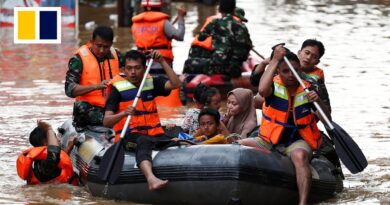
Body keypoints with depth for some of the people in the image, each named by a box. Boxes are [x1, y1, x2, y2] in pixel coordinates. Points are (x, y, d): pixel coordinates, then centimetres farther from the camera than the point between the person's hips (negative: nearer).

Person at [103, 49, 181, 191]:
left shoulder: (151, 83, 18)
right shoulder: (118, 89, 3)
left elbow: (175, 84, 2)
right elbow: (106, 122, -6)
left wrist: (162, 62, -3)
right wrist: (124, 113, -25)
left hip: (154, 135, 6)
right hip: (129, 137, -6)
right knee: (144, 141, -40)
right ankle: (151, 179, -64)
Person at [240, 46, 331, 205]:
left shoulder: (308, 89, 1)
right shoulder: (274, 86, -4)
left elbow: (327, 119, 0)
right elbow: (262, 90, -30)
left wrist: (318, 101, -21)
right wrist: (275, 60, -26)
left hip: (298, 141, -1)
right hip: (271, 141, 1)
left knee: (300, 156, -37)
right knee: (239, 146, -23)